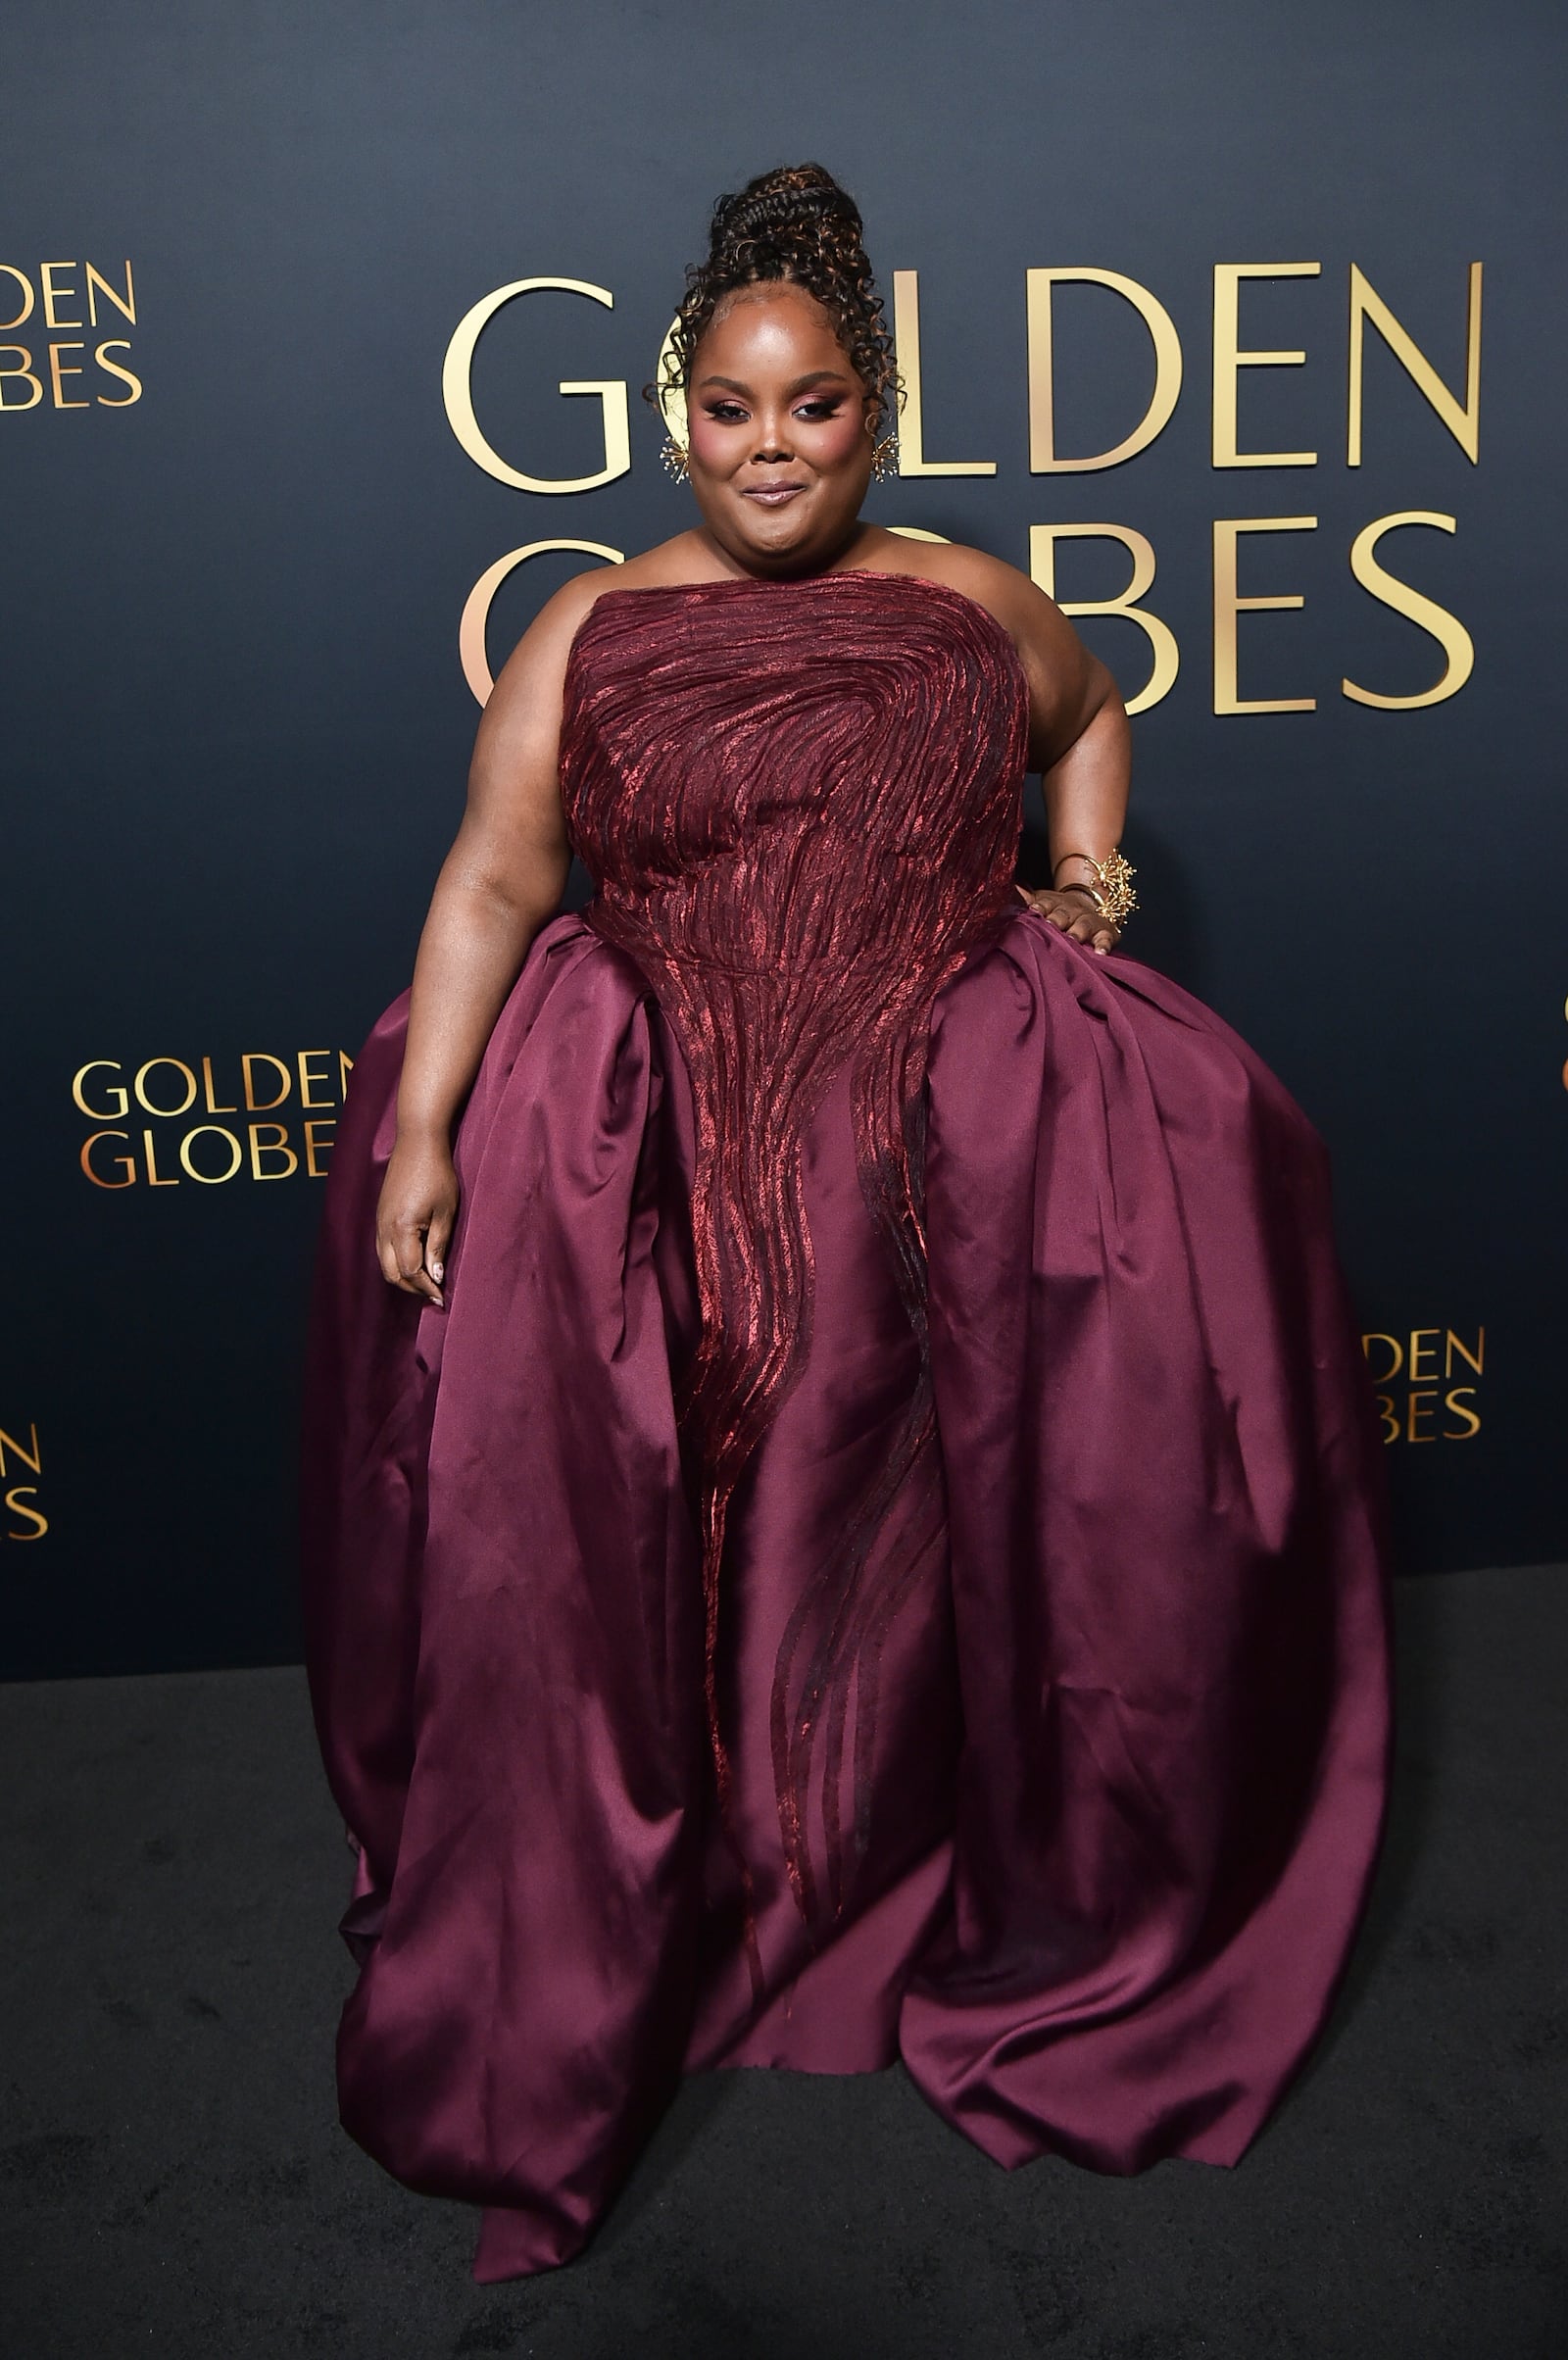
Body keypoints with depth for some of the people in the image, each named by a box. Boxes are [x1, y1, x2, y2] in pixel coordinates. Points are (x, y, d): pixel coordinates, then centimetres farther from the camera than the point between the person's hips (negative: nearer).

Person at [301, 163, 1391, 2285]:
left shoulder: (976, 608, 12)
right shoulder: (591, 630, 7)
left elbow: (1092, 710, 33)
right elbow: (492, 881, -1)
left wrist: (1088, 867, 14)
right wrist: (419, 1128, -11)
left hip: (952, 1124, 2)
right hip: (661, 1142, -1)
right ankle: (554, 1970, 7)